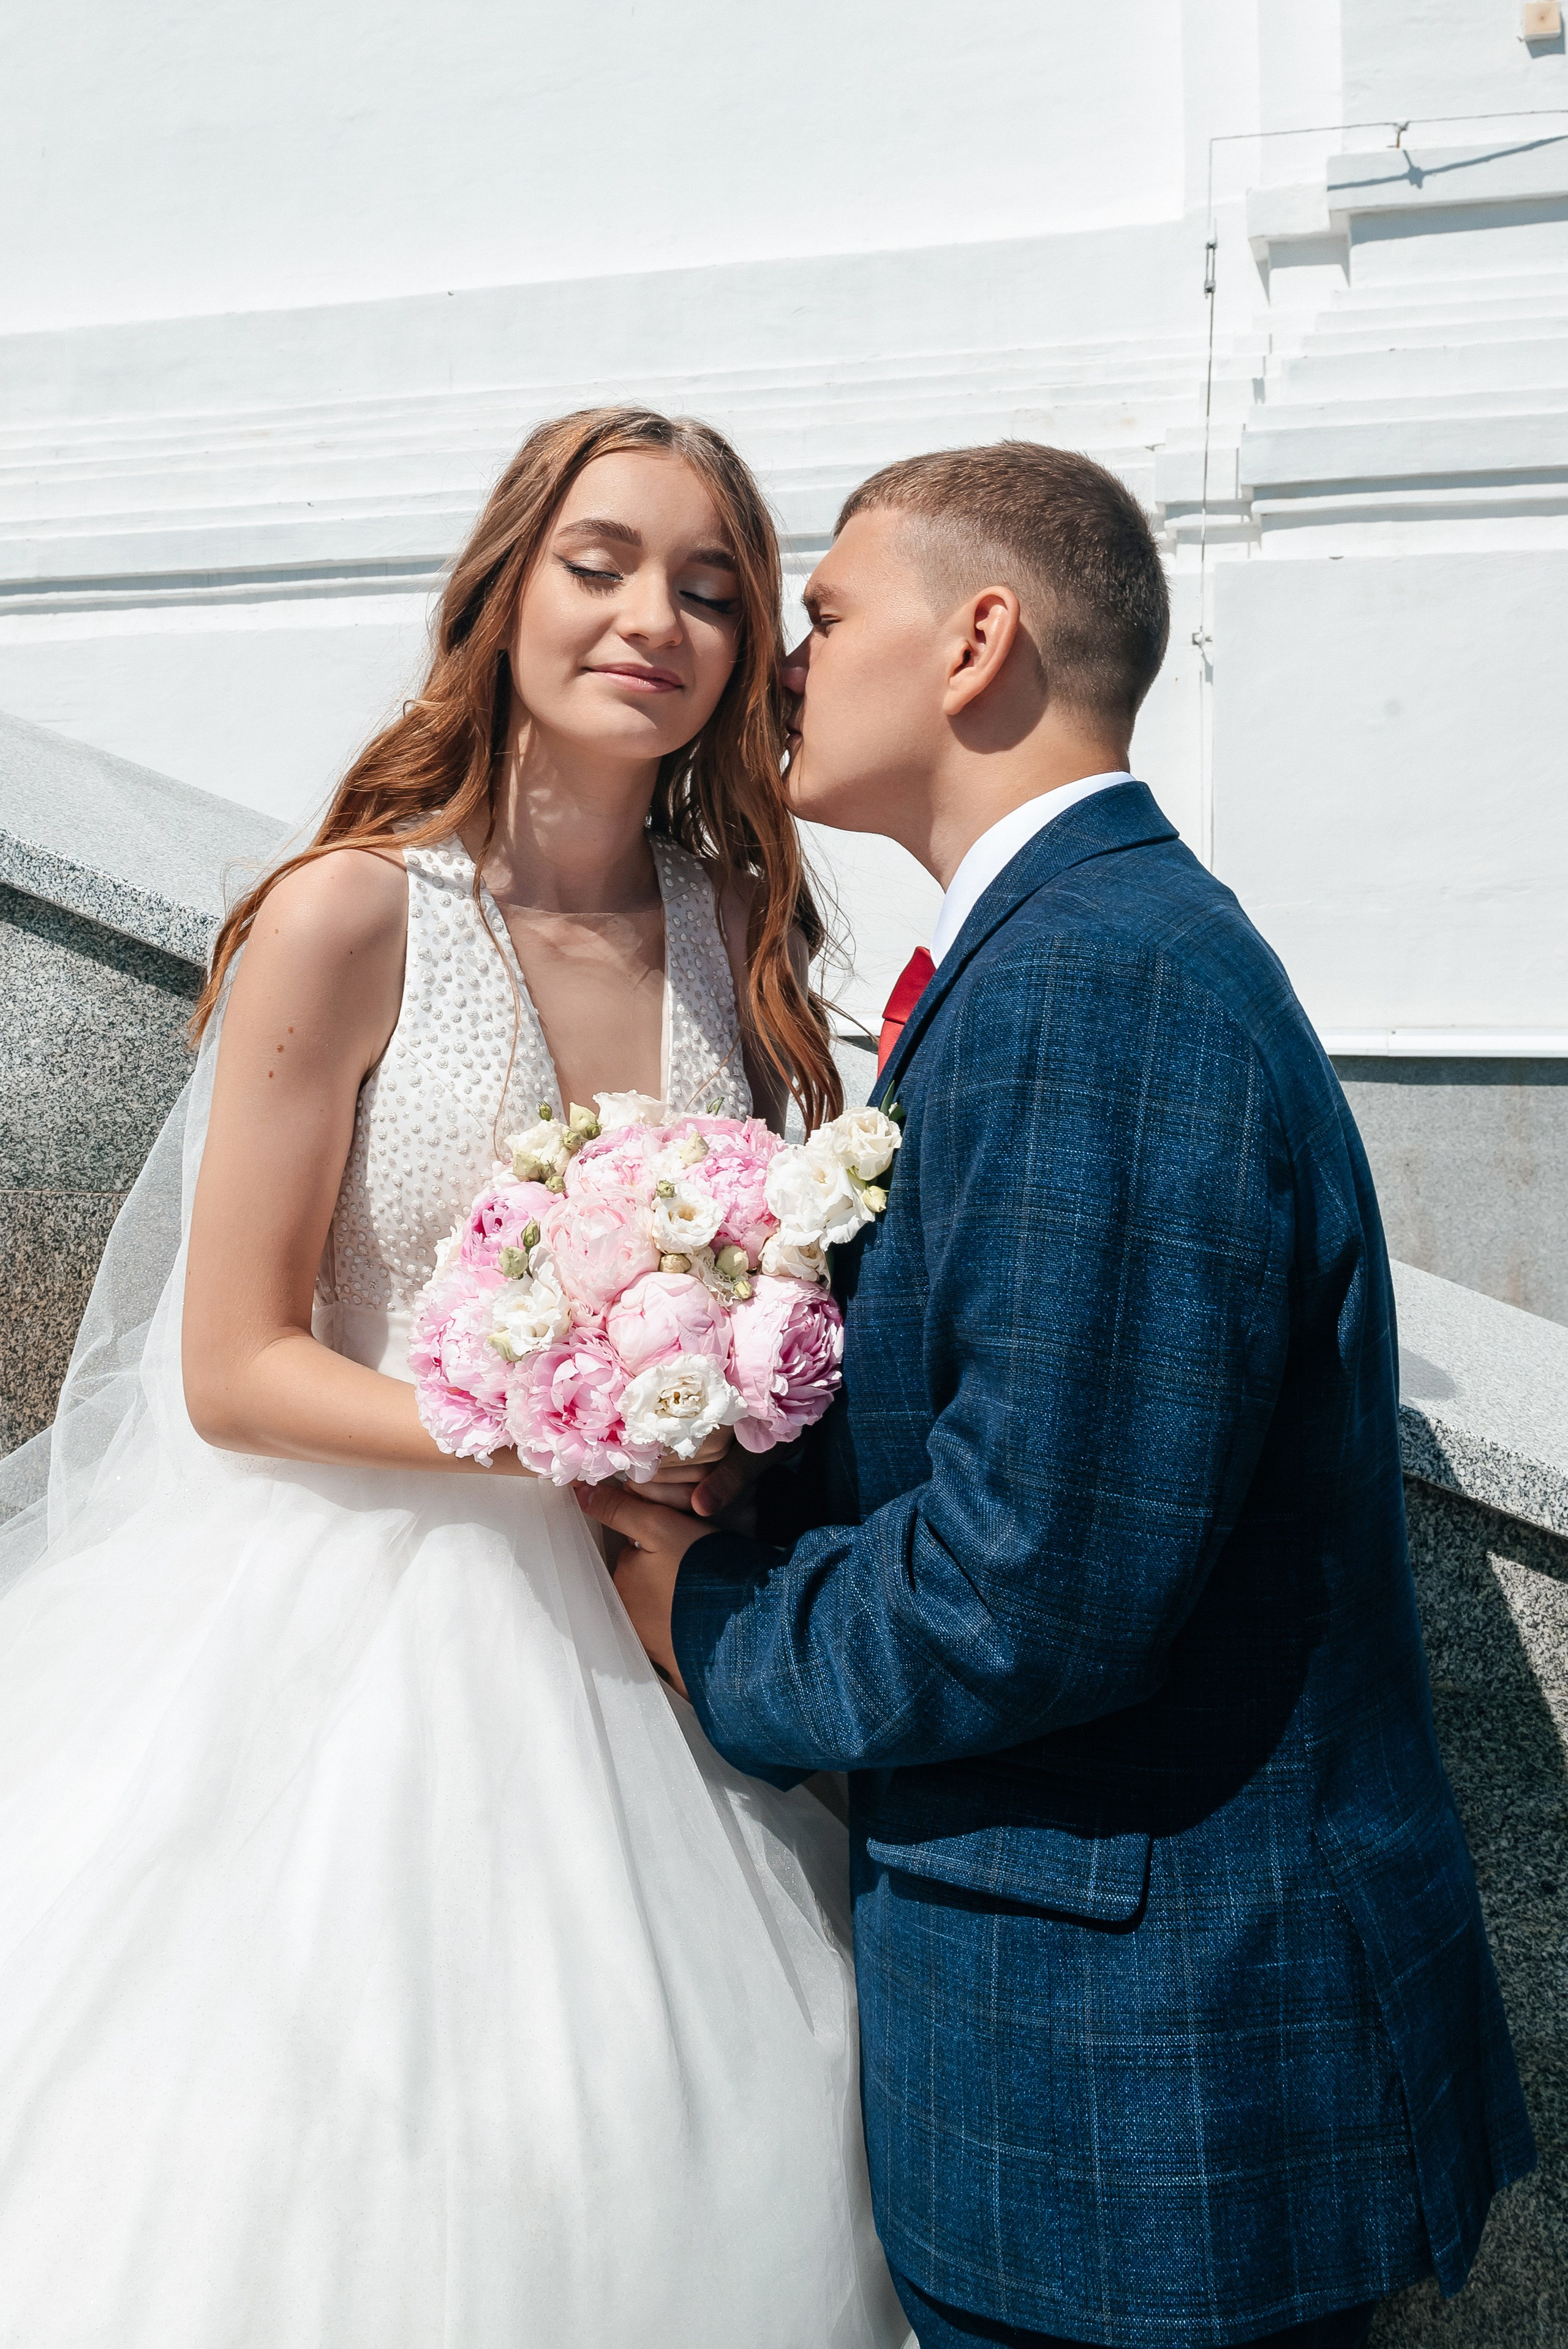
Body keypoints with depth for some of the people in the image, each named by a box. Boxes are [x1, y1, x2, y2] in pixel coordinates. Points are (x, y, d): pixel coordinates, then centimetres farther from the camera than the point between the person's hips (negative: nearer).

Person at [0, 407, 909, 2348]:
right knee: (330, 2187, 7)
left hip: (634, 1634, 4)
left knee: (661, 2183, 11)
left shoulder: (740, 923, 3)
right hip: (362, 1625, -4)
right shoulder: (349, 915, -12)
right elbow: (234, 1368, -10)